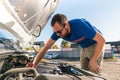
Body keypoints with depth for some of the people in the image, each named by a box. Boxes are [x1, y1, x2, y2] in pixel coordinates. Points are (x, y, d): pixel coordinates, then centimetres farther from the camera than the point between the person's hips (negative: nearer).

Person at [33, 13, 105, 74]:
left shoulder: (80, 25, -35)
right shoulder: (58, 30, -18)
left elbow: (102, 40, -30)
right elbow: (45, 48, -13)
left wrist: (93, 60, -30)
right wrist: (33, 67, -19)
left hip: (95, 45, -6)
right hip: (84, 48, 6)